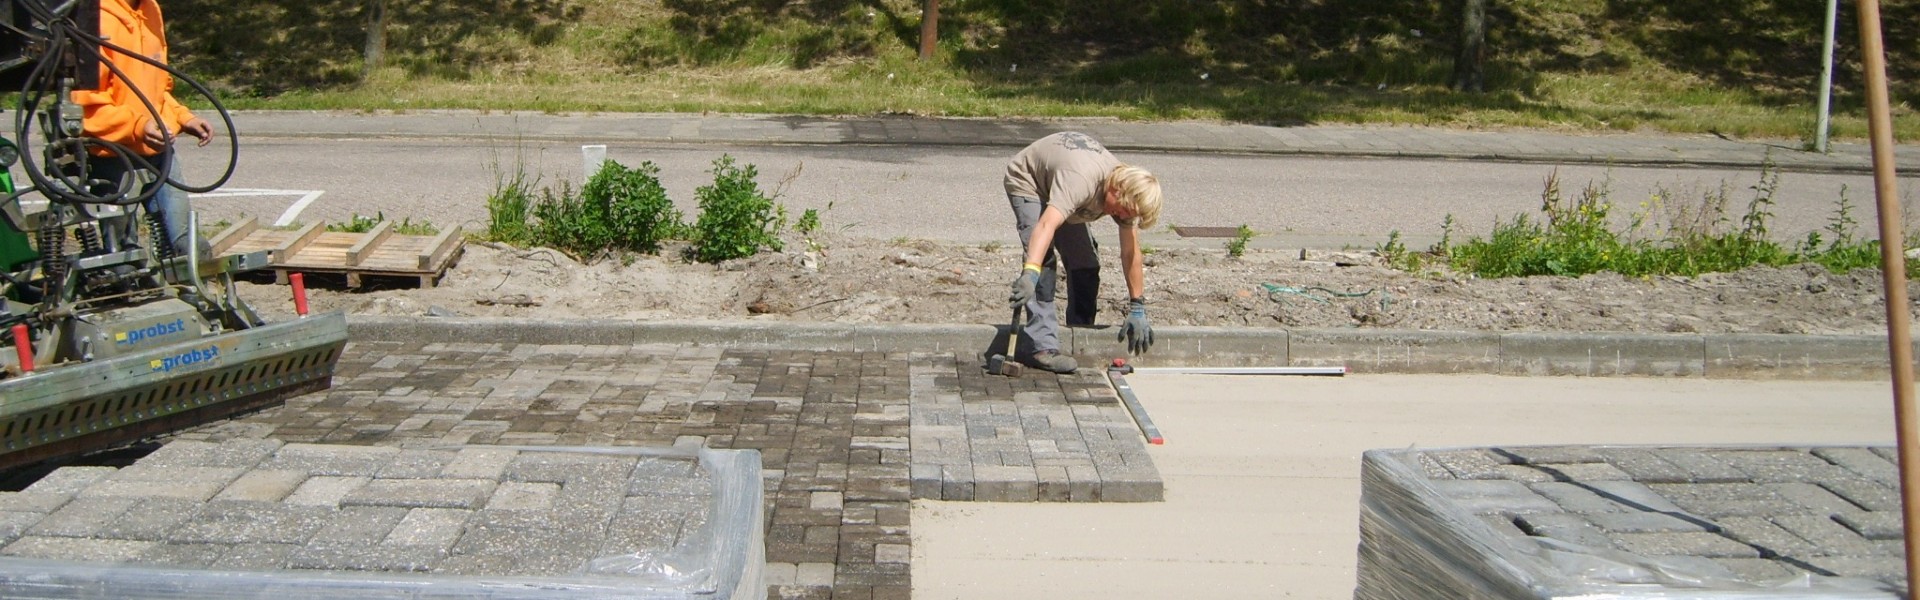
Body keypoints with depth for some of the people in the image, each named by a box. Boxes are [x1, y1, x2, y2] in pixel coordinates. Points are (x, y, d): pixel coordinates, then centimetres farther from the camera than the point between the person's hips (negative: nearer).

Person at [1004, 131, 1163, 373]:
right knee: (1043, 258, -24)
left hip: (1059, 191, 7)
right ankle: (1044, 347, -25)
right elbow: (1046, 225, -57)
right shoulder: (1081, 181, -43)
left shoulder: (1127, 192, -20)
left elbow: (1130, 253, -14)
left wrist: (1137, 309, -12)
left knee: (1086, 263, -1)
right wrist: (1029, 274, -71)